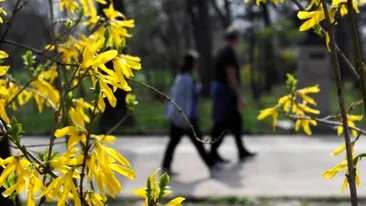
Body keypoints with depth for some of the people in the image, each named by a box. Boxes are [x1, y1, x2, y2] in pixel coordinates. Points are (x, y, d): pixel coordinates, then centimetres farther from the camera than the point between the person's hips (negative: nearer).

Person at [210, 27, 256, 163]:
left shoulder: (223, 51, 11)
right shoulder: (229, 53, -18)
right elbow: (231, 77, -22)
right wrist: (239, 97, -20)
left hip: (221, 89, 10)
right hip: (225, 91, -10)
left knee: (235, 120, 14)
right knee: (222, 123, -2)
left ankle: (242, 151, 20)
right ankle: (213, 153, 5)